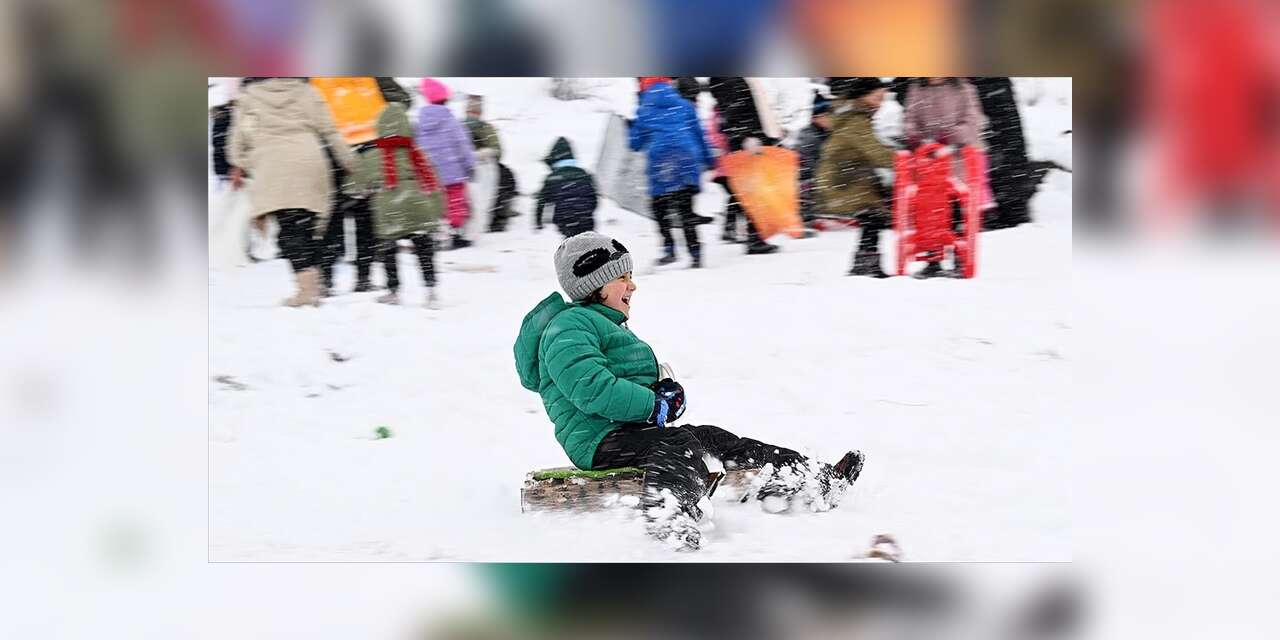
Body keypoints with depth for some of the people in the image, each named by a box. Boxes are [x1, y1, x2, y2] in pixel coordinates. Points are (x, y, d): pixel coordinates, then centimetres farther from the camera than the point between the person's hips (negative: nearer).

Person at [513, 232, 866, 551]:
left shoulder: (604, 324, 28)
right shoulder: (569, 327, -10)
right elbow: (590, 387, -24)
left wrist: (663, 390, 6)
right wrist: (655, 406, -20)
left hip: (626, 430, 11)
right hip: (600, 440, -11)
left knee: (715, 439, 5)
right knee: (680, 445, -33)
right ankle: (670, 515, -66)